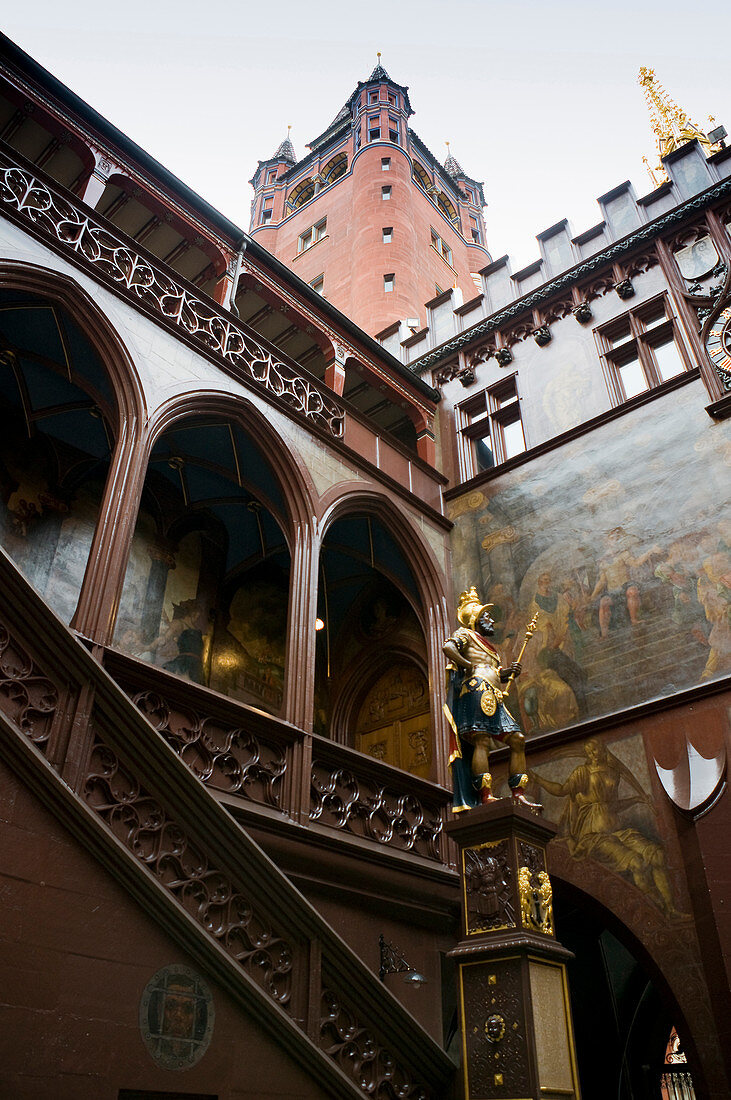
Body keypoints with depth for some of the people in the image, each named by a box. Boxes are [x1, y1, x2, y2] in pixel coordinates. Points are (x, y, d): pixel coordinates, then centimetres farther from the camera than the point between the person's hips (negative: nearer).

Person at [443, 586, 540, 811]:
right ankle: (486, 795, -25)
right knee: (482, 741, -18)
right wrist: (468, 666, -12)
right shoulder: (464, 634, 9)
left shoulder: (487, 646, 35)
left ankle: (518, 794, -3)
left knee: (518, 740, 0)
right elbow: (448, 647, -12)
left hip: (494, 699, 9)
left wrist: (509, 673, 13)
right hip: (476, 691, -9)